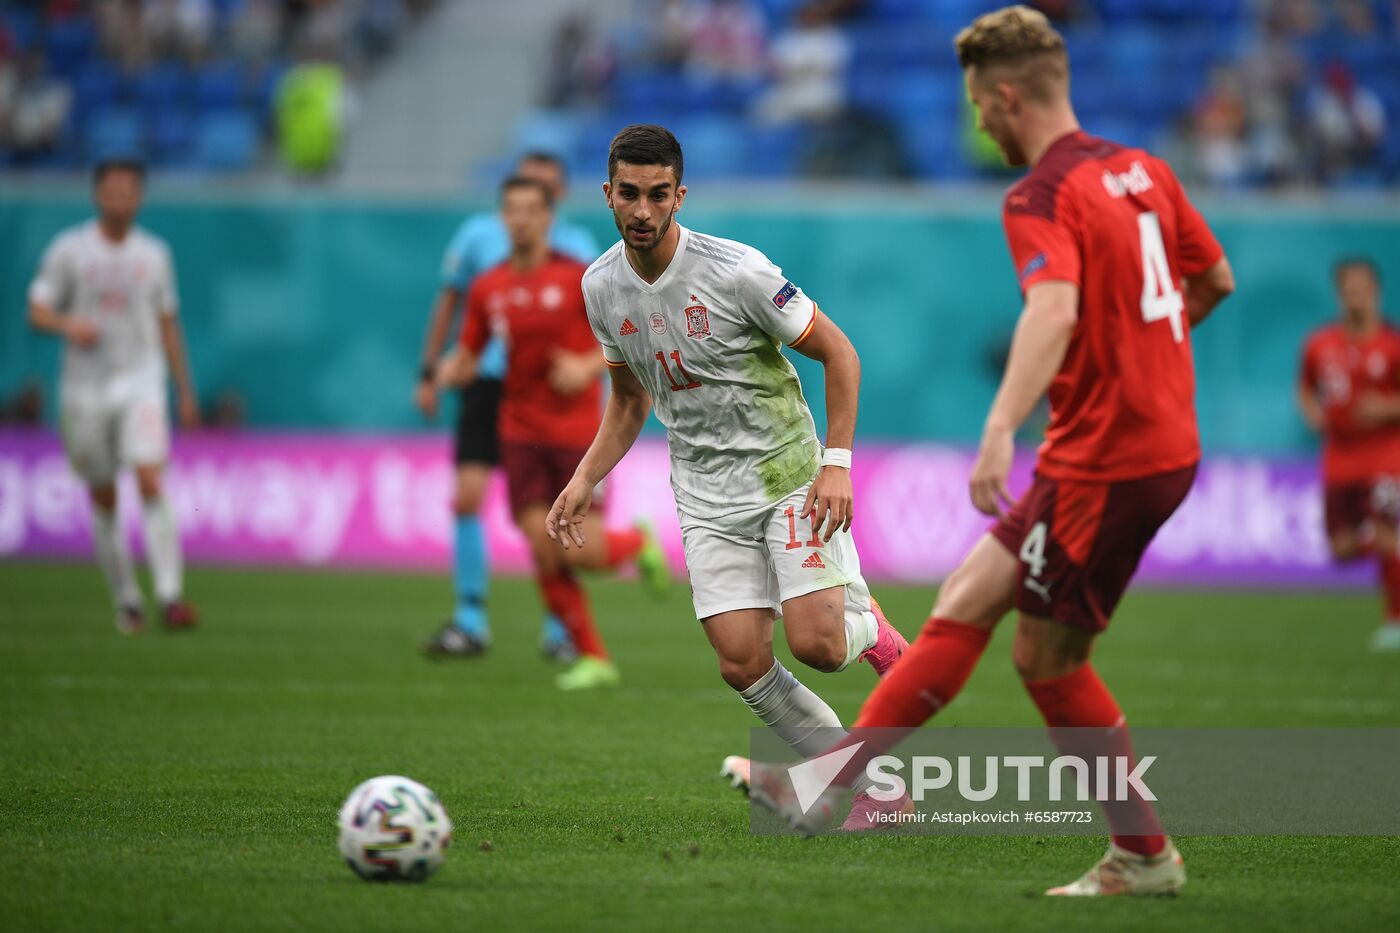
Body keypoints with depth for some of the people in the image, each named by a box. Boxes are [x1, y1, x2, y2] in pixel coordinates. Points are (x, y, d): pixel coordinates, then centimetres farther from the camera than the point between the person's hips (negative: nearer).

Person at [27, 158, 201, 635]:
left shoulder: (153, 252, 7)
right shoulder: (68, 250, 1)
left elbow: (168, 325, 14)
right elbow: (37, 312, 0)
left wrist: (186, 393, 13)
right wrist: (69, 325, -22)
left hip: (140, 383, 0)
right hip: (85, 388, 0)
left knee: (151, 483, -17)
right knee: (103, 501, 6)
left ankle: (170, 596, -22)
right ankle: (126, 600, 18)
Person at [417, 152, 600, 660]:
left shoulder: (577, 247, 2)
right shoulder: (479, 233, 4)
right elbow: (449, 301, 12)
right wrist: (429, 374, 10)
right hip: (487, 383, 0)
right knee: (467, 498, -10)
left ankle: (559, 628, 12)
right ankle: (470, 622, -1)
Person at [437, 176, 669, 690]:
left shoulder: (577, 278, -6)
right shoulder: (487, 289, 4)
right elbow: (468, 355, 11)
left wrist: (589, 367, -19)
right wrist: (452, 372, -12)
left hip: (577, 431, -3)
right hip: (522, 432, 3)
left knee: (580, 551, -11)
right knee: (545, 553, -6)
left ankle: (639, 542, 24)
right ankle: (593, 659, 7)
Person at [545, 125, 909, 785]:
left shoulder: (736, 271, -17)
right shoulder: (601, 286, 0)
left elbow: (837, 353, -9)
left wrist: (836, 463, -18)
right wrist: (585, 480, 4)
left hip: (790, 477, -4)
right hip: (707, 498, 4)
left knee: (816, 645, -18)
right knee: (743, 664, -10)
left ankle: (867, 625, 20)